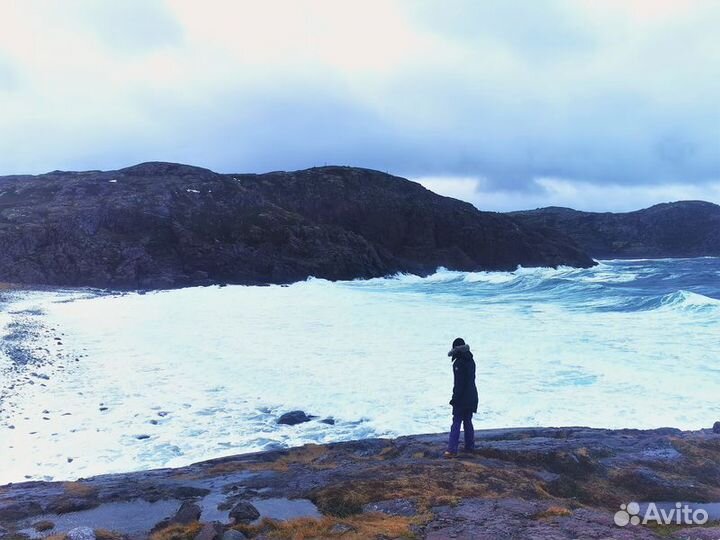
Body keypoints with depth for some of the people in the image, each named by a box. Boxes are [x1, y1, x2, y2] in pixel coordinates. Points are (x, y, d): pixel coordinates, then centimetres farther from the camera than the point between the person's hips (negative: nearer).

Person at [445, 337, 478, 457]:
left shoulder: (459, 363, -18)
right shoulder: (471, 361, 9)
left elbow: (459, 383, -20)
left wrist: (455, 398, -16)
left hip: (462, 398, -8)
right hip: (471, 397, 8)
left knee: (456, 423, -7)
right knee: (468, 422, 18)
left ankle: (452, 450, -9)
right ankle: (470, 446, 24)